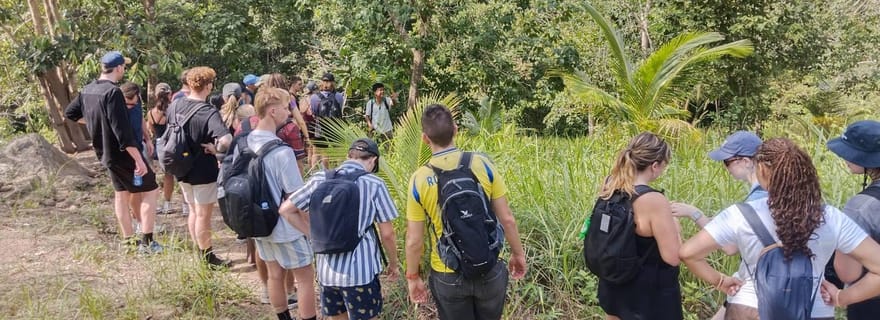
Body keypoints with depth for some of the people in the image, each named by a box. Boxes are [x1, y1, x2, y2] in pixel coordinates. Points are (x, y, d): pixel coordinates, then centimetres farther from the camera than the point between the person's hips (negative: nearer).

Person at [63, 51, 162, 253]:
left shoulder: (87, 90, 5)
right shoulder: (112, 92, -23)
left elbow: (70, 113, 19)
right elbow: (122, 130, -28)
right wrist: (139, 159, -26)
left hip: (105, 152, 9)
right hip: (123, 153, -9)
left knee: (121, 194, 16)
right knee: (150, 190, 1)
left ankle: (129, 241, 22)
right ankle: (147, 242, -2)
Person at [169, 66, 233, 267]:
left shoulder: (175, 105, -1)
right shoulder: (208, 113, -24)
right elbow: (226, 141, -37)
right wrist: (214, 148, -19)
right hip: (203, 171, -7)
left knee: (194, 211, 20)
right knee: (203, 215, 6)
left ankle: (199, 252, 31)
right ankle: (207, 257, 18)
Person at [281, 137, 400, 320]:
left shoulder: (320, 179, 2)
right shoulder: (374, 184, -8)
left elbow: (286, 210, 9)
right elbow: (386, 234, -5)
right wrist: (393, 264, 10)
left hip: (326, 270, 4)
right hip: (360, 271, -4)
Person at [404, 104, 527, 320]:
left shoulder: (419, 179, -12)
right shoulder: (482, 164, -11)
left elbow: (414, 241, -8)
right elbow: (507, 220, -6)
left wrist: (413, 277, 7)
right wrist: (518, 253, 10)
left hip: (447, 276, -1)